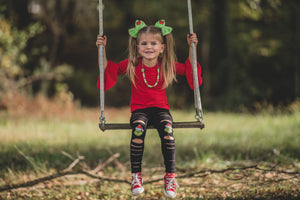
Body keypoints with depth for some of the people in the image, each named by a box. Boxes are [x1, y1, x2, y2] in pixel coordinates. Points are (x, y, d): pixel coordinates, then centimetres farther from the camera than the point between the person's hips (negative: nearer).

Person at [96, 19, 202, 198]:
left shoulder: (167, 66, 5)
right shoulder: (131, 65, 3)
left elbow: (188, 69, 17)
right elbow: (109, 69, 13)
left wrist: (192, 47, 8)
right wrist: (102, 49, 5)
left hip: (160, 108, 1)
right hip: (139, 109, 0)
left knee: (167, 130, -34)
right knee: (138, 129, -36)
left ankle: (170, 176, -23)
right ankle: (136, 176, -25)